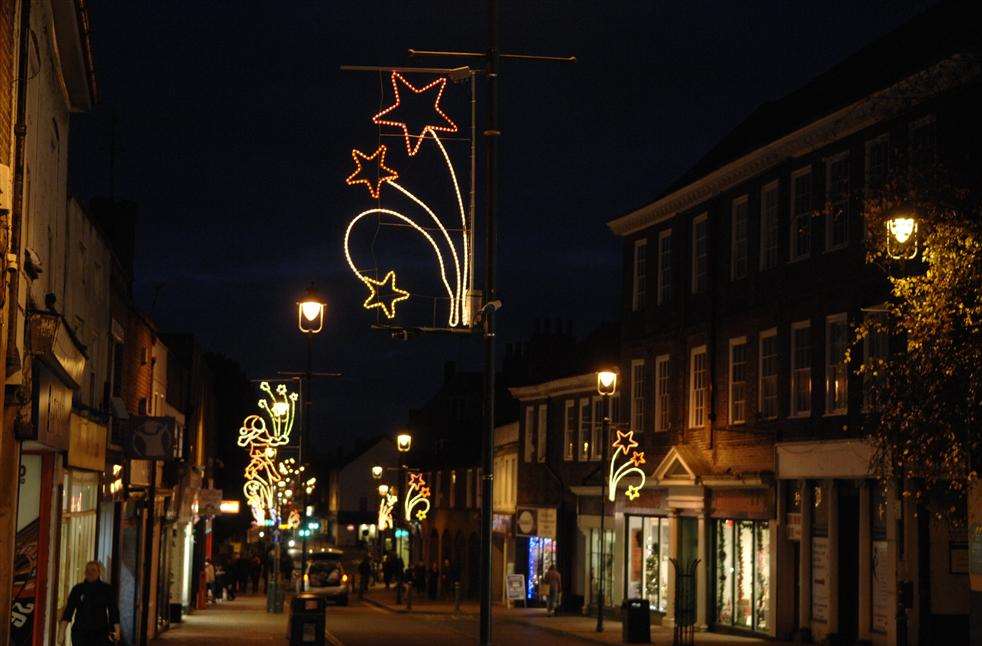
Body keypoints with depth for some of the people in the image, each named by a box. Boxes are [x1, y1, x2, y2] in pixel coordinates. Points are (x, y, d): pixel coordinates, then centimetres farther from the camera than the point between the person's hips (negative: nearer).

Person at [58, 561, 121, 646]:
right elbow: (68, 610, 4)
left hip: (100, 633, -1)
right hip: (80, 632, 1)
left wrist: (117, 631, -11)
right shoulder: (78, 589, 5)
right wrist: (62, 633, -4)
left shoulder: (106, 589, 4)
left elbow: (113, 611, 2)